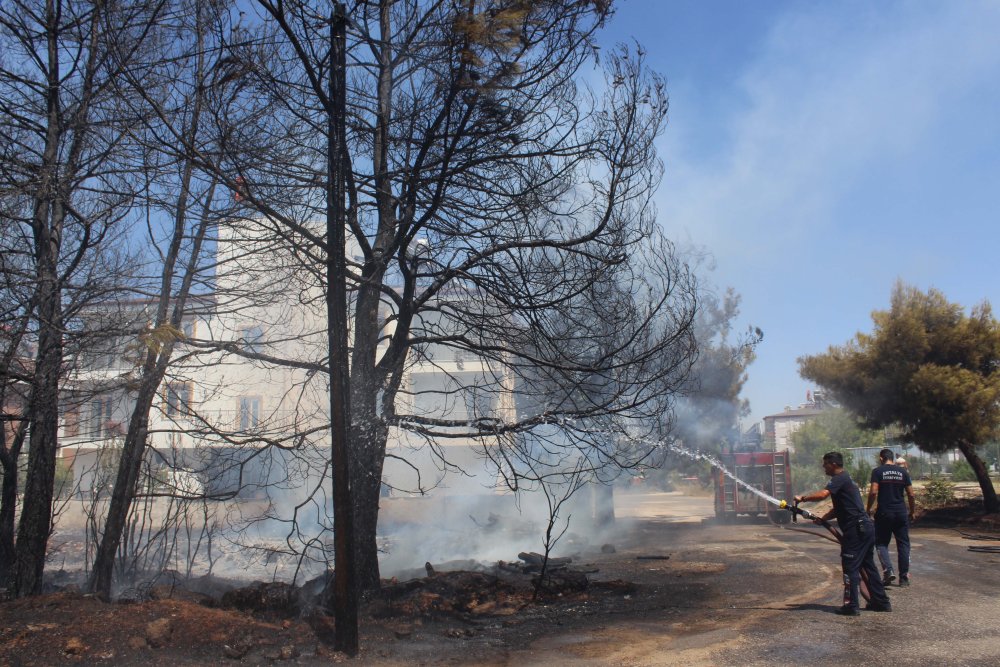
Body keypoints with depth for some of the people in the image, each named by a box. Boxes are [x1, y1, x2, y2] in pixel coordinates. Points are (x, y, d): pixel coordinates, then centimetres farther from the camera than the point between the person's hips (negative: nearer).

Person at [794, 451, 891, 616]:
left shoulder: (840, 479, -11)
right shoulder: (846, 479, 21)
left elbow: (822, 494, -28)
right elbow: (839, 509, 23)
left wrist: (803, 498, -16)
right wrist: (822, 518, 11)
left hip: (856, 530, -10)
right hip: (866, 528, 10)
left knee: (850, 567, -4)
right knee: (868, 566, 17)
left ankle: (851, 606, -1)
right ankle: (881, 602, 24)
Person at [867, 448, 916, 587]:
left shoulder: (877, 471, -5)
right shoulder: (903, 471, 5)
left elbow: (873, 492, -13)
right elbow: (911, 495, 4)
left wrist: (868, 509, -1)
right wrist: (912, 512, 16)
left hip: (884, 513, -3)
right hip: (901, 513, 3)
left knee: (881, 543, 9)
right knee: (903, 544, 10)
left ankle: (888, 570, -10)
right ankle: (904, 578, 11)